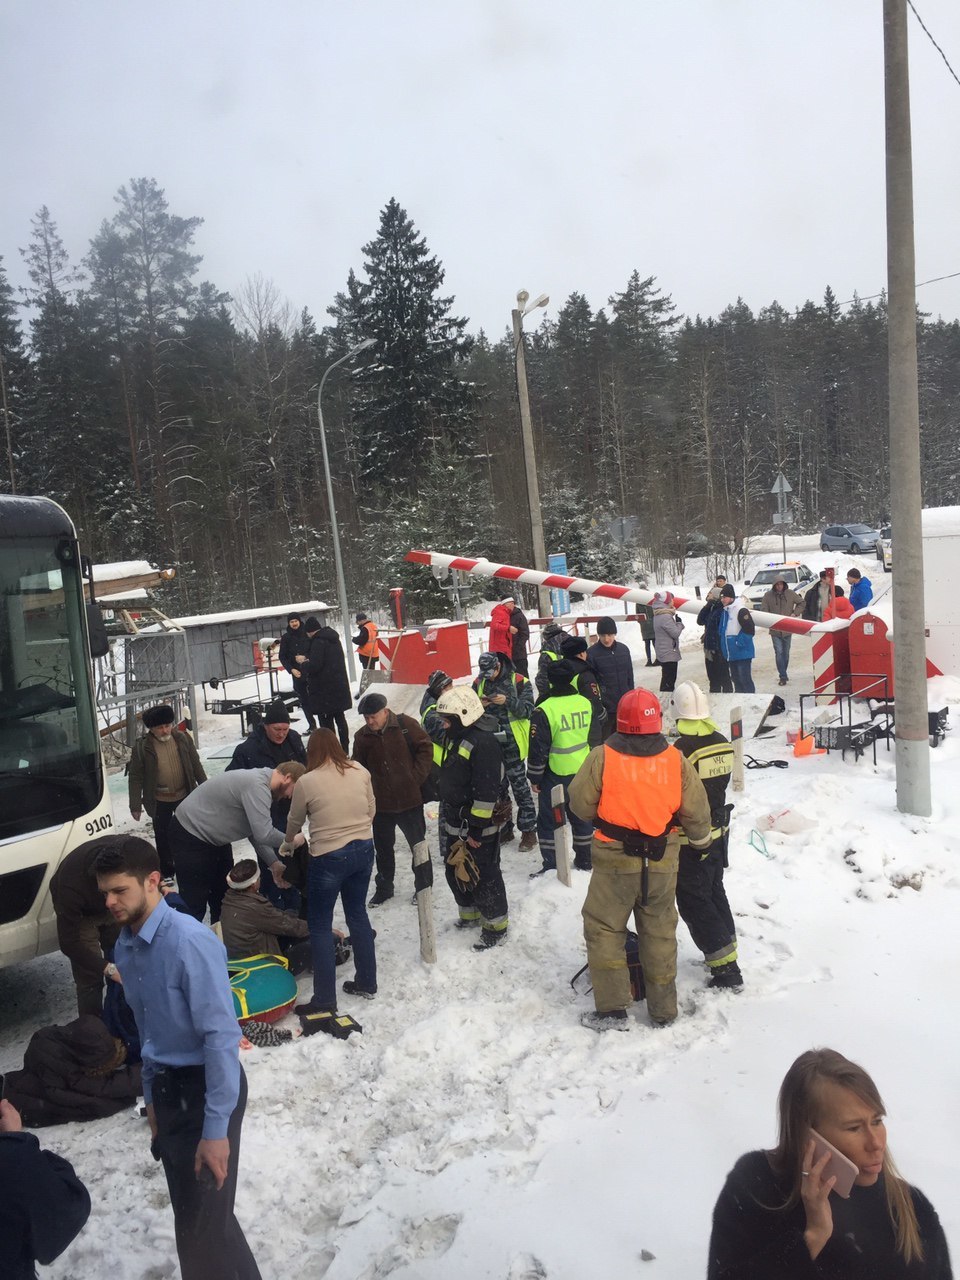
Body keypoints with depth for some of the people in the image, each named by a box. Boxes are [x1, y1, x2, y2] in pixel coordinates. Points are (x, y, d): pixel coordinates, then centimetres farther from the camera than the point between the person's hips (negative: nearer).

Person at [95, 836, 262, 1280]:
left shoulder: (190, 941, -25)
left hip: (206, 1087, -8)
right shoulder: (125, 946, 0)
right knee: (191, 1212, 20)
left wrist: (216, 1128, -22)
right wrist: (152, 1097, 18)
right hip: (166, 1087, 8)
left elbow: (221, 1035, -24)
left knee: (201, 1224, -1)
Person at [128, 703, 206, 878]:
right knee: (163, 837, 11)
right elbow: (135, 777, -9)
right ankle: (166, 868, 27)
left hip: (185, 796, 2)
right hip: (160, 801, -2)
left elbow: (196, 765, 5)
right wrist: (135, 805, -10)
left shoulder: (183, 739, -5)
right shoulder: (142, 747, -13)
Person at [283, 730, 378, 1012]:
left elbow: (295, 821, 4)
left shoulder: (306, 782, -13)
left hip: (329, 858, -5)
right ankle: (366, 983, 31)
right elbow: (371, 810, 7)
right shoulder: (360, 771, -3)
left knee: (319, 925, 8)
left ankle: (324, 1000, 11)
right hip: (363, 850, 5)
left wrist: (287, 845, 24)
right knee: (358, 914, 21)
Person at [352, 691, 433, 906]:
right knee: (383, 848, 16)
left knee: (418, 844, 11)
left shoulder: (406, 725, -11)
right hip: (380, 804, 3)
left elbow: (425, 749, -6)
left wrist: (416, 777, -13)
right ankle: (384, 887, 33)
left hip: (409, 800, -3)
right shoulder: (362, 737, -2)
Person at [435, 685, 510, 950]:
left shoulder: (483, 743, -24)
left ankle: (496, 927, 16)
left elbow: (486, 792, -26)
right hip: (456, 824, 10)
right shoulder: (454, 738, 8)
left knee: (483, 877, 1)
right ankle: (470, 914, 39)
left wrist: (476, 828, -23)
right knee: (455, 871, 20)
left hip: (479, 827, -10)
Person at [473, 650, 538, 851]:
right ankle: (504, 829, 27)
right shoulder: (479, 683, 6)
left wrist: (508, 701, -25)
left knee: (519, 786, -1)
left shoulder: (518, 682, -6)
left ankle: (529, 831, 8)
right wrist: (479, 705, -14)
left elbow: (528, 709, -11)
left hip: (512, 742, -5)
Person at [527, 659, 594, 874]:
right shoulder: (585, 703, -1)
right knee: (581, 815, 19)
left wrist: (535, 778, -4)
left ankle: (551, 866, 8)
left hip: (556, 775, -5)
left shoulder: (544, 710, -18)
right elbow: (594, 737, 11)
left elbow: (538, 748, -14)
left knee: (548, 820, 6)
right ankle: (585, 860, 29)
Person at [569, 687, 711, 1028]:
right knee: (660, 931, 16)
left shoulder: (602, 757, -16)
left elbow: (580, 804, -8)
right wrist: (701, 839, 20)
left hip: (615, 860, -3)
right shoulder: (676, 760, -8)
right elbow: (696, 811, 0)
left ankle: (612, 1007, 10)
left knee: (603, 928, 12)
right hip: (662, 862, 3)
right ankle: (663, 1009, 26)